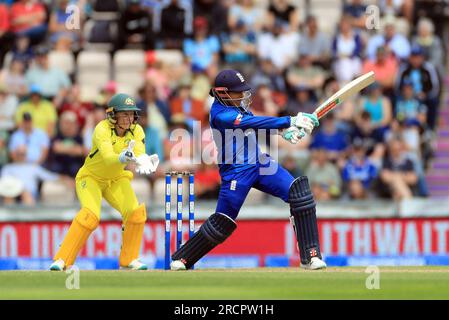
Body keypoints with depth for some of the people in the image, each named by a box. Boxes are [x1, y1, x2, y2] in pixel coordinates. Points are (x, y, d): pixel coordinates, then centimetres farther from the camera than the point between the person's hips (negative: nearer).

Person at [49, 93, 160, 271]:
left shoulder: (136, 131, -13)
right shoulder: (103, 129, -27)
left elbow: (140, 154, -30)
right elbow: (107, 157, -44)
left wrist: (143, 163, -54)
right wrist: (123, 158, -66)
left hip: (117, 179, 5)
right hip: (91, 177, -5)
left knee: (136, 212, -16)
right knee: (91, 215, -28)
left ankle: (128, 260, 3)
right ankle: (62, 260, -20)